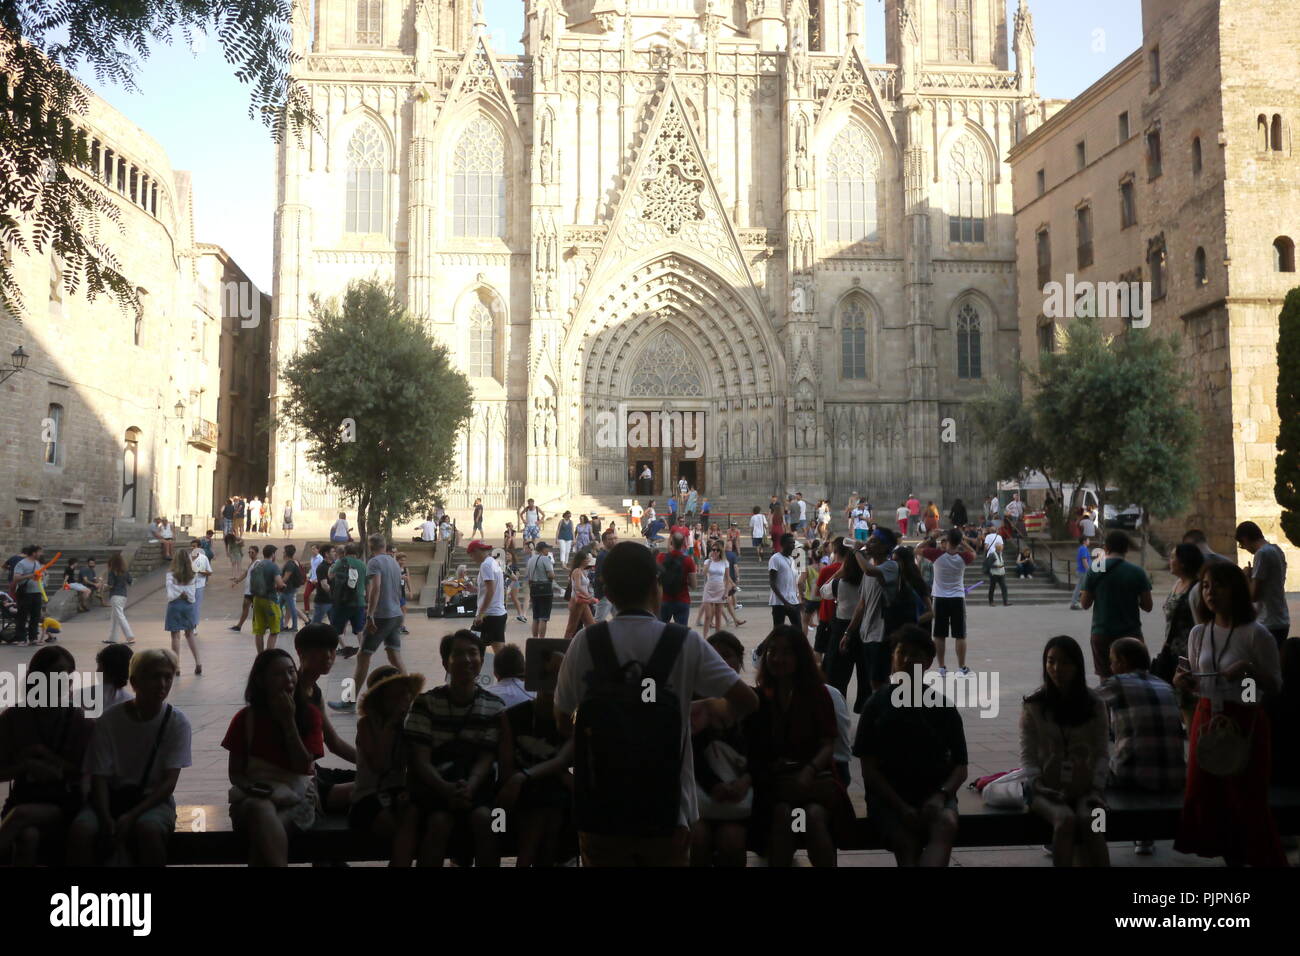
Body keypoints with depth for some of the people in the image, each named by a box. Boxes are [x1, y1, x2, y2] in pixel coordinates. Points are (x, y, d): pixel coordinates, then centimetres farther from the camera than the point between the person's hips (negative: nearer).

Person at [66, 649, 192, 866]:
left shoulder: (177, 721, -5)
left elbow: (169, 781, -9)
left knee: (148, 828, -35)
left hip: (154, 799, -1)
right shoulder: (108, 720, -4)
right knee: (81, 830, -31)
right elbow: (99, 777, -5)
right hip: (112, 797, 1)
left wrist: (132, 815, -22)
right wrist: (105, 817, -23)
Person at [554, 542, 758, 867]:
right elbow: (747, 701, -8)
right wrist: (713, 711, 13)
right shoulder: (686, 642, -10)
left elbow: (564, 723, 0)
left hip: (602, 807, 0)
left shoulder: (585, 642, -8)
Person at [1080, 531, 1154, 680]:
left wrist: (1081, 596, 18)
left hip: (1101, 634, 1)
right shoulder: (1137, 572, -5)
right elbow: (1148, 606, -2)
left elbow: (1085, 604, -1)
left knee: (1105, 678, 7)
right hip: (1130, 633, 0)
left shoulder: (1094, 571, -4)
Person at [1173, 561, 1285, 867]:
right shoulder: (1198, 633, 5)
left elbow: (1276, 686, -7)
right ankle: (1231, 858, 29)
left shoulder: (1256, 634, -12)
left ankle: (1267, 860, 15)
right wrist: (1183, 681, -7)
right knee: (1204, 795, 10)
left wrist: (1250, 671, -26)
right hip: (1206, 719, 6)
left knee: (1247, 800, -2)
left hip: (1244, 723, -6)